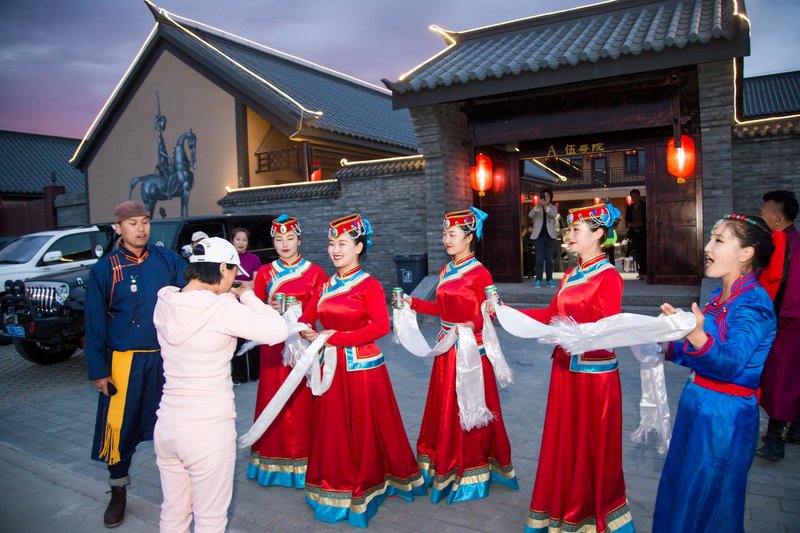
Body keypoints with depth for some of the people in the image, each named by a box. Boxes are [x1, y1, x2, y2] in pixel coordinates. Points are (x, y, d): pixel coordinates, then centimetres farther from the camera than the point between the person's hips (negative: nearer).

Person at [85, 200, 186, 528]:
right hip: (124, 362, -1)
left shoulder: (167, 260, 0)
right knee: (119, 428, 6)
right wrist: (98, 370, -2)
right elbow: (95, 323, 0)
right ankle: (118, 492, 30)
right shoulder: (104, 269, -1)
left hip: (167, 357, 1)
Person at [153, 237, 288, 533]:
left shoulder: (164, 302, 0)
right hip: (208, 428, -6)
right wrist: (247, 296, -6)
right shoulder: (222, 308, -19)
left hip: (167, 424, 6)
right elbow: (278, 330, -19)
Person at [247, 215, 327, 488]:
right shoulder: (264, 273, 7)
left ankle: (302, 461, 15)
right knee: (273, 401, 5)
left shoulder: (315, 272, 0)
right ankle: (273, 459, 21)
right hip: (273, 345, 2)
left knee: (302, 402, 1)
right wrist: (270, 309, -17)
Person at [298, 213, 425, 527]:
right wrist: (305, 332, -16)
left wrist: (336, 337, -22)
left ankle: (367, 485, 27)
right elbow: (306, 318, 8)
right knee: (335, 428, 14)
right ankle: (339, 485, 31)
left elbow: (381, 326, -21)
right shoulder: (326, 285, 9)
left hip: (362, 366, -5)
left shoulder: (369, 285, -10)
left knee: (366, 428, 7)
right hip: (332, 367, 6)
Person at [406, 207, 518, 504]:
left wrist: (470, 327, -35)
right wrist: (412, 303, 10)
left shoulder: (479, 274, -14)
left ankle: (471, 469, 23)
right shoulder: (446, 271, 9)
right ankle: (446, 465, 33)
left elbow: (486, 315, -17)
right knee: (444, 409, 16)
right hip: (447, 347, 7)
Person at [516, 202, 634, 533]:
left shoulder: (609, 278, -13)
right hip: (565, 369, 7)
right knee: (563, 441, 15)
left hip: (595, 373, -7)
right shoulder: (569, 275, 9)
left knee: (592, 446, 7)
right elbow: (551, 315, 10)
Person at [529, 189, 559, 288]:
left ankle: (549, 280, 7)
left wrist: (545, 206, -31)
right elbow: (530, 215, -12)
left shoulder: (553, 207, 9)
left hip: (550, 236, 0)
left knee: (549, 259, 2)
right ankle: (538, 280, -4)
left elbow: (554, 215, -14)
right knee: (539, 259, -4)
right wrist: (538, 206, -29)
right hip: (538, 236, 0)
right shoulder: (537, 207, 8)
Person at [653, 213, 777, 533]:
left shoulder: (753, 302, -18)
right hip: (697, 404, 8)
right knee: (679, 491, 21)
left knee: (706, 503, 7)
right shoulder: (719, 298, 7)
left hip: (725, 414, -8)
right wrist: (668, 349, 7)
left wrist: (697, 337, -48)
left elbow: (731, 363, -31)